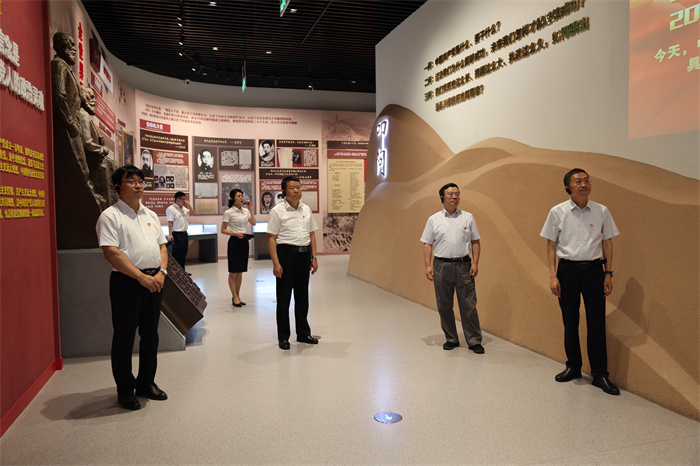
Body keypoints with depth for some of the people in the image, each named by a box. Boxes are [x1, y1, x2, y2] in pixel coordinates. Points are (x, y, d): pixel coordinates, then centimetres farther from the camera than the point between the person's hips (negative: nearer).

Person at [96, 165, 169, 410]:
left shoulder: (151, 215, 15)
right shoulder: (110, 216, -6)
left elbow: (162, 246, 14)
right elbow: (111, 253, -15)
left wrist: (161, 272, -3)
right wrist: (141, 277, -19)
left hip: (153, 281, 6)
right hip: (126, 282, -6)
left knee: (150, 334, 14)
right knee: (124, 336, 3)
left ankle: (146, 382, 29)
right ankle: (125, 390, 18)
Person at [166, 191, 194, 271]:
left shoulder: (184, 208, 14)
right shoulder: (171, 209, -9)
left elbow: (192, 212, 23)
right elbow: (170, 223, -15)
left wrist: (189, 205, 7)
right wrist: (170, 234, -21)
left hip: (184, 234, 8)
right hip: (177, 234, -8)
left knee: (183, 255, 12)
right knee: (176, 255, -5)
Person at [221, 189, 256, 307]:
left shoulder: (245, 211, 10)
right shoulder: (229, 213, -6)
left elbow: (253, 223, 3)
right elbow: (223, 230, -6)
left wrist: (250, 208, 1)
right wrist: (236, 234, -19)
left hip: (244, 241, 6)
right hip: (234, 241, -5)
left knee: (240, 271, 10)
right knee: (233, 271, -1)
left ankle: (237, 296, 19)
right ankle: (235, 297, 6)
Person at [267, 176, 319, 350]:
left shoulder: (306, 209, 10)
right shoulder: (277, 211, -7)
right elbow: (271, 238, -9)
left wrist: (313, 257, 8)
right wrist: (276, 263, -16)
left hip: (304, 254, 5)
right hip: (286, 253, -5)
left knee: (302, 295, 14)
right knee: (284, 297, 3)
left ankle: (303, 333, 27)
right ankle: (283, 337, 15)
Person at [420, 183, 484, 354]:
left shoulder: (468, 217, 8)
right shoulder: (433, 220, 7)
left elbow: (475, 241, 9)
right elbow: (427, 244, 5)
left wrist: (475, 263, -1)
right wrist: (427, 265, -4)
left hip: (463, 265, 0)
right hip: (441, 266, 0)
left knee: (469, 305, 0)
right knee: (444, 306, 7)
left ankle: (474, 341, 10)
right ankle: (451, 339, 20)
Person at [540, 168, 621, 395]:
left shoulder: (601, 211, 3)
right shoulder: (558, 212, 0)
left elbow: (607, 243, 8)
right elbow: (551, 245, 1)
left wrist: (608, 274, 2)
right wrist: (553, 275, -6)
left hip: (594, 269, 1)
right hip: (567, 269, 0)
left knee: (596, 323, 2)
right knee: (570, 322, 8)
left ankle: (600, 374, 11)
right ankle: (573, 366, 24)